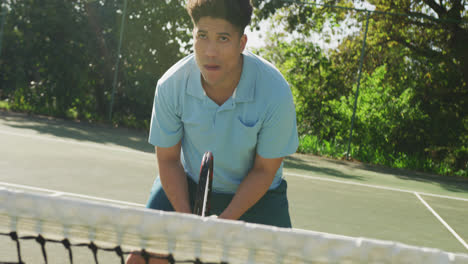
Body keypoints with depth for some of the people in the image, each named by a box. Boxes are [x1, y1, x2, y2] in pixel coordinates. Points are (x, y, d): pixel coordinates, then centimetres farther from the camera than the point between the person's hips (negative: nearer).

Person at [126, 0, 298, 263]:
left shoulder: (275, 92, -28)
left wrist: (224, 221, -23)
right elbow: (168, 159, -9)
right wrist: (186, 218, -21)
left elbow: (264, 170, -16)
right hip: (186, 185, 1)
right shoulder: (171, 86, -22)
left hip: (255, 193, -1)